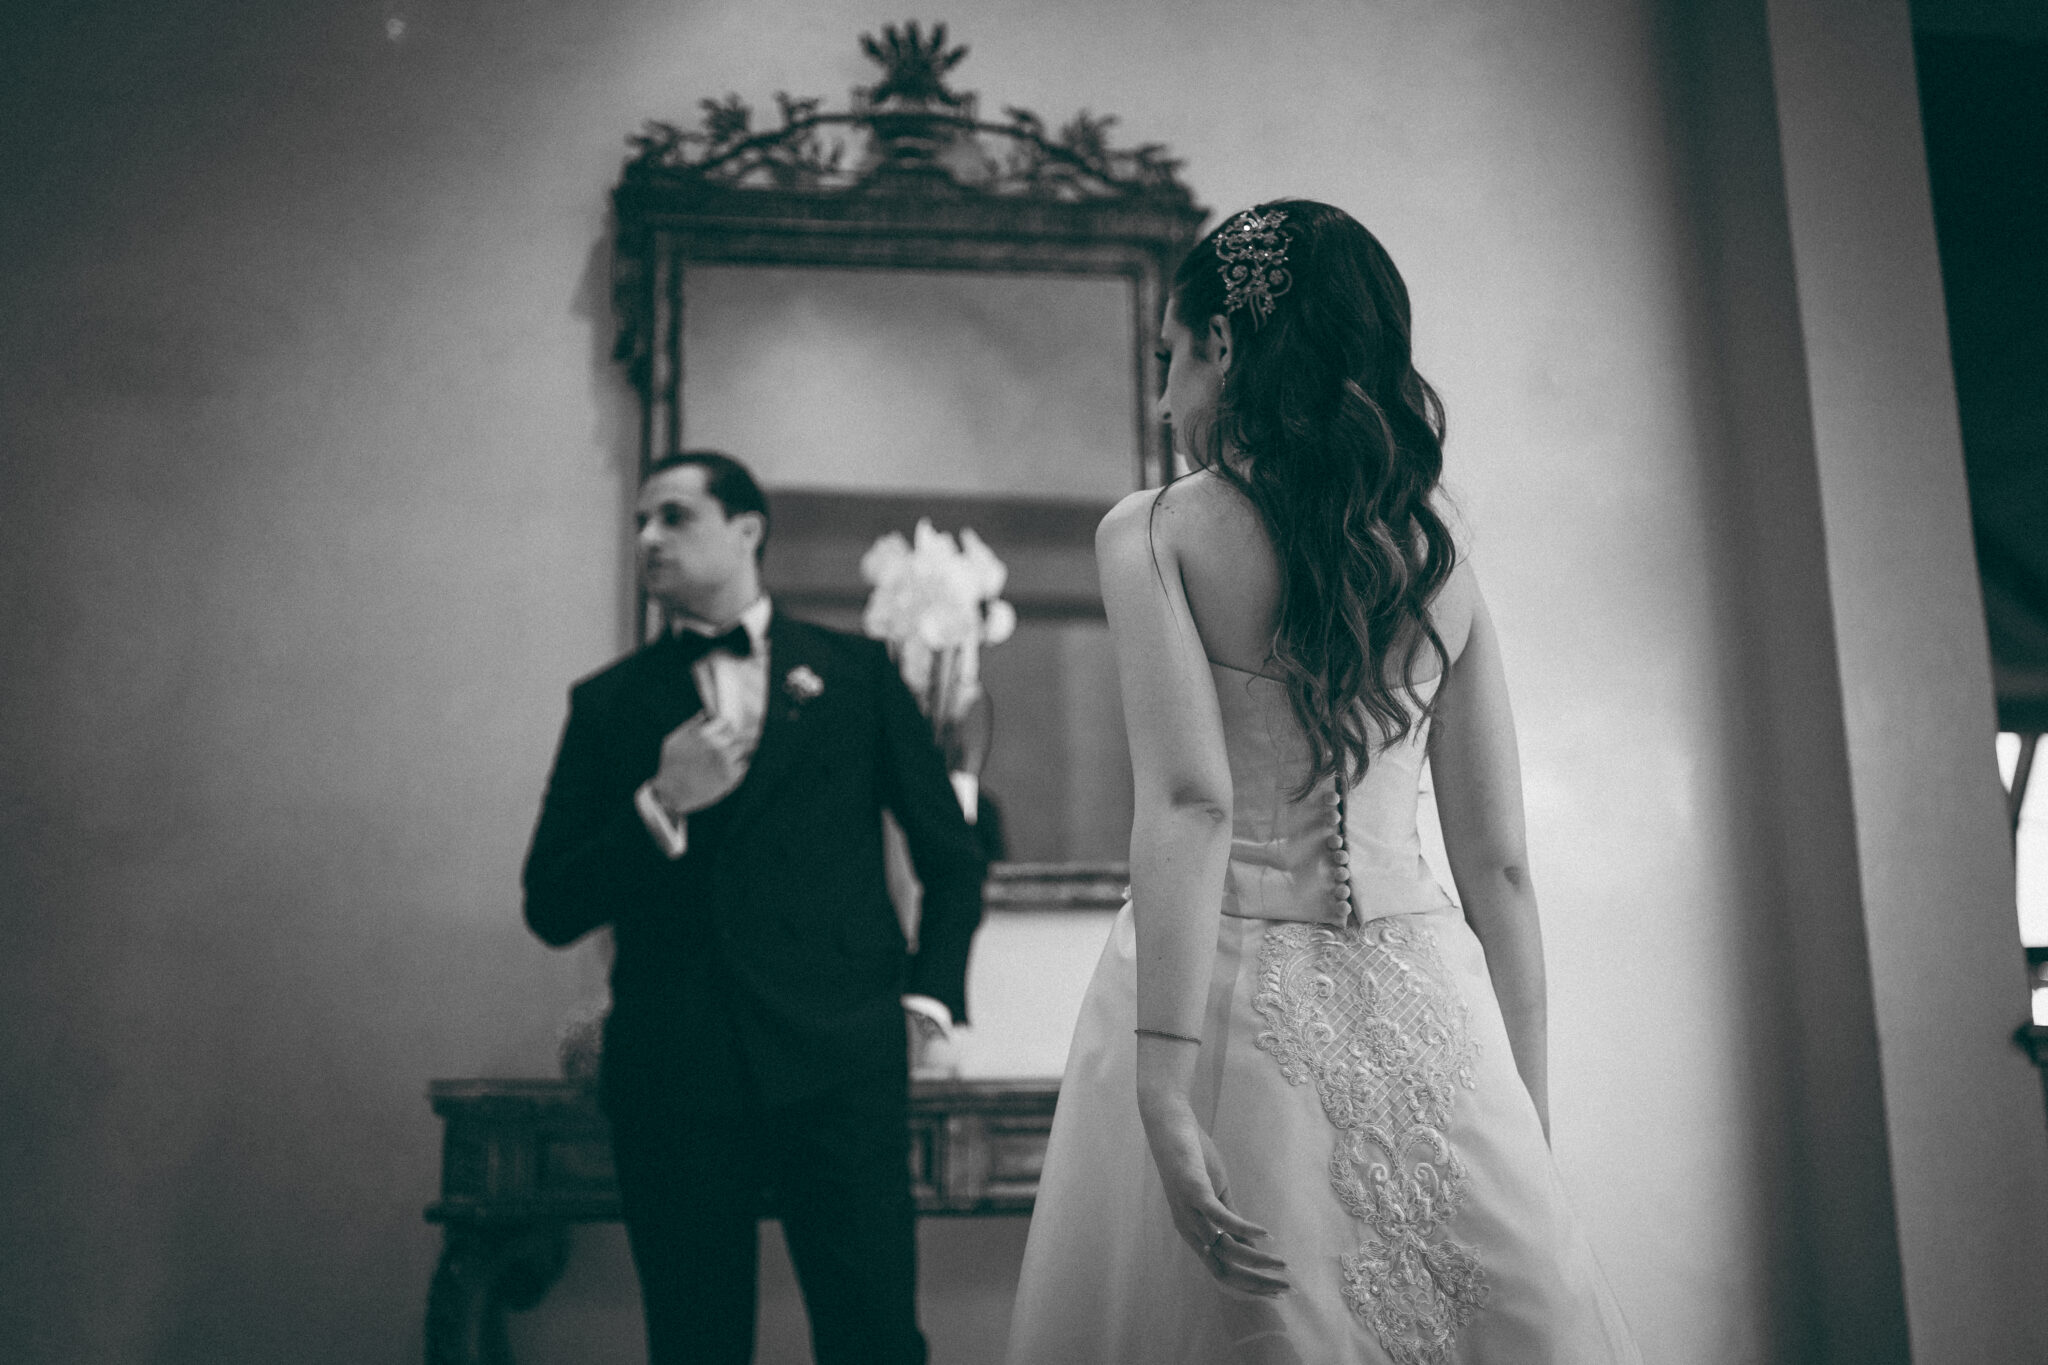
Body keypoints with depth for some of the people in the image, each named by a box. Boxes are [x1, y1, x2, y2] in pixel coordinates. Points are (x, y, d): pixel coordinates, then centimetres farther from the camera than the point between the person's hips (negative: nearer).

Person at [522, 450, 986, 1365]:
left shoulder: (855, 673, 10)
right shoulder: (609, 703, 11)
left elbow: (951, 855, 16)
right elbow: (551, 910, 6)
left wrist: (931, 993, 4)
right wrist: (659, 807, -7)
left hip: (838, 1060, -1)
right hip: (672, 1072, 1)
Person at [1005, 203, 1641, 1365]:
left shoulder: (1154, 530, -3)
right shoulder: (1442, 567, 8)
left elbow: (1190, 802, -17)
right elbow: (1500, 868, 7)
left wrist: (1165, 1088, -21)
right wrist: (1530, 1116, 13)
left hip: (1238, 1000, -3)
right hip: (1419, 1006, 4)